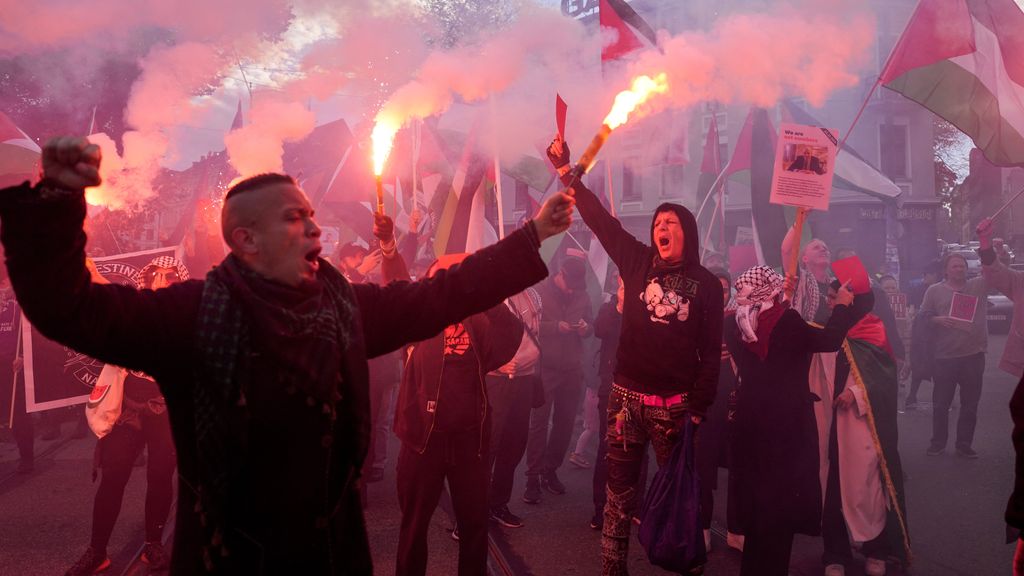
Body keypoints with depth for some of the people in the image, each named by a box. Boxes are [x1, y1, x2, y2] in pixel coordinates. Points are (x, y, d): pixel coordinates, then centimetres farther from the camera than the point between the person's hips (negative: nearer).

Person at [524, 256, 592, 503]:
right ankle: (533, 478, 2)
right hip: (545, 367, -4)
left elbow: (592, 325, 15)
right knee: (539, 422, -4)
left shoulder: (582, 296, 7)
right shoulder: (541, 292, -4)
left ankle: (550, 471, 23)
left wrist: (586, 328, -7)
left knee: (565, 422, 8)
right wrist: (556, 326, -18)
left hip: (572, 369, 4)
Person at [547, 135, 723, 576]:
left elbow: (711, 351, 2)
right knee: (619, 490, 6)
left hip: (675, 403, -1)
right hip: (627, 395, 2)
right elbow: (600, 219, 2)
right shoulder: (638, 263, 6)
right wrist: (567, 172, -4)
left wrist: (700, 407, -2)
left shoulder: (707, 284, 2)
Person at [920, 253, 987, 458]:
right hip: (944, 356, -1)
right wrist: (937, 320, -15)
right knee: (940, 403, 6)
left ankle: (964, 444, 18)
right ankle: (938, 442, 20)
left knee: (970, 404, 8)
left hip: (973, 354, 1)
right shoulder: (934, 290, 4)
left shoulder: (979, 285, 7)